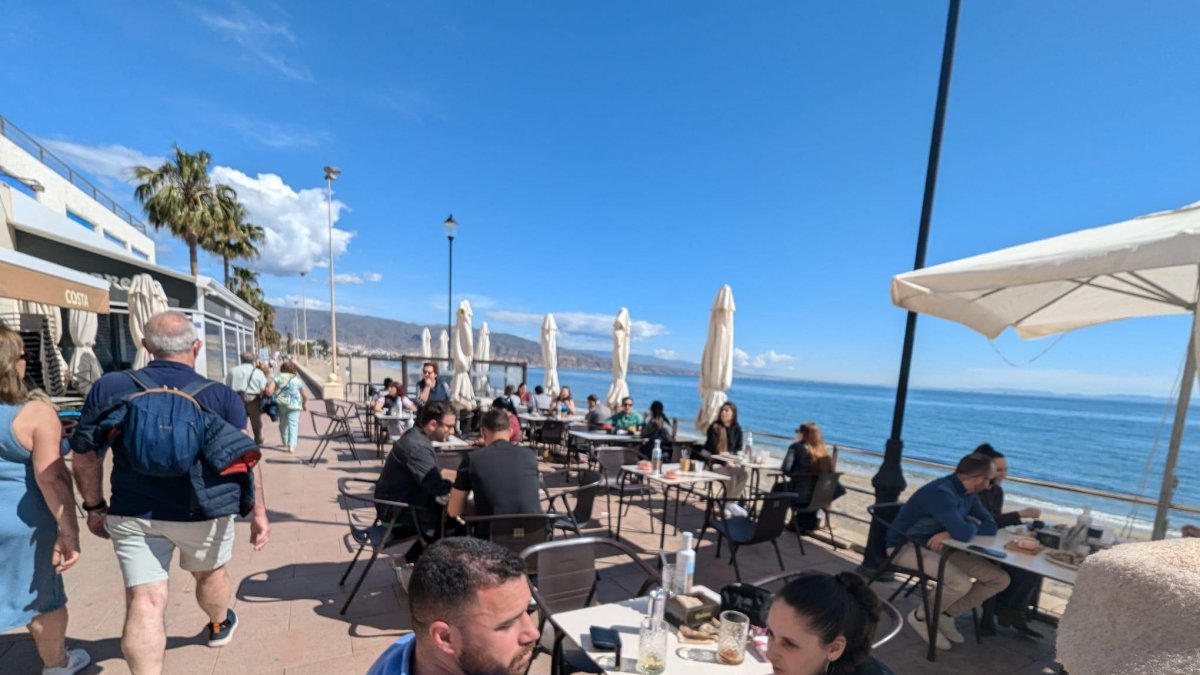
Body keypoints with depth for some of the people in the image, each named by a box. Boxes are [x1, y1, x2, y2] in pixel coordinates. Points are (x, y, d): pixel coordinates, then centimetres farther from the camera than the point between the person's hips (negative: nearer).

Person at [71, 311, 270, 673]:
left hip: (132, 514, 1)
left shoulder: (108, 387, -6)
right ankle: (220, 626, 50)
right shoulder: (221, 395, -13)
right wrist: (258, 512, -5)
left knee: (145, 600, 5)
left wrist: (95, 507, 14)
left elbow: (84, 455, 0)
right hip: (203, 511, 0)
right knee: (210, 572, 24)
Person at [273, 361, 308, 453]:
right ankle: (291, 446, -15)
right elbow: (305, 396, 3)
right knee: (293, 424, -4)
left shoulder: (277, 378, 7)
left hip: (280, 404, 2)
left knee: (283, 423, 20)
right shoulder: (298, 379, 5)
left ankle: (285, 442, 36)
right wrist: (304, 405, 18)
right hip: (294, 405, -2)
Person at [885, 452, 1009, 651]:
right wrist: (972, 524, -9)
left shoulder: (968, 493, 4)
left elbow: (991, 526, 0)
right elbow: (963, 533, -35)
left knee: (999, 579, -1)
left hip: (942, 546, 9)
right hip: (906, 546, -9)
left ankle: (946, 614, 13)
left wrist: (950, 534, -20)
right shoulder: (941, 493, -28)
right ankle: (920, 616, 0)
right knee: (961, 582, -30)